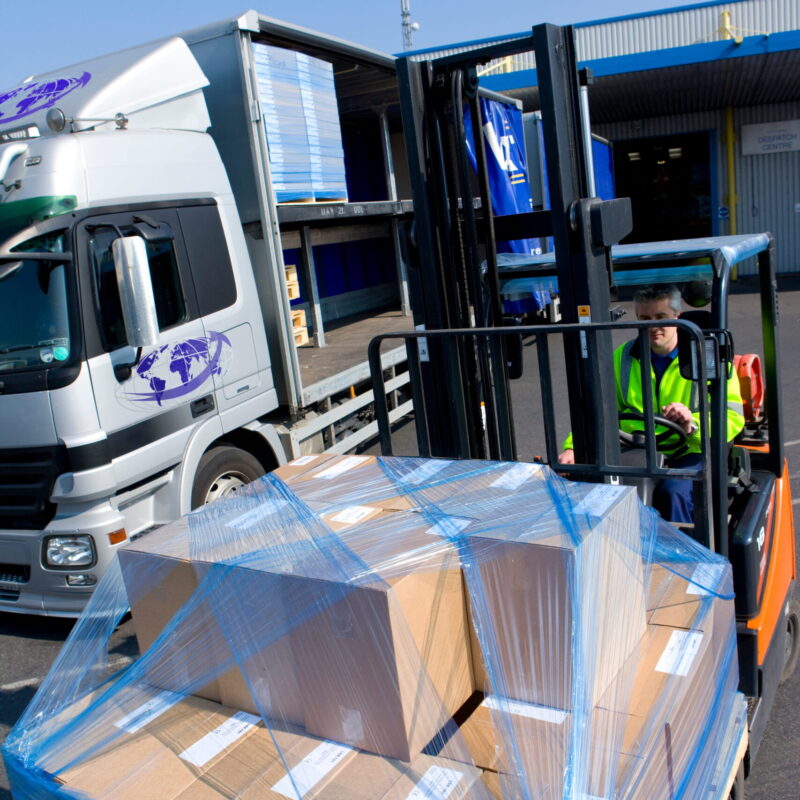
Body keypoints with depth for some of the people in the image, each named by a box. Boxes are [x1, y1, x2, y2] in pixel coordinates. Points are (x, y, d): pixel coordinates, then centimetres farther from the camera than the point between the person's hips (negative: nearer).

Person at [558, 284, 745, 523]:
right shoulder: (623, 357, 13)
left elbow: (732, 418, -6)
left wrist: (692, 425, -27)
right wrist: (573, 448, -6)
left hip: (690, 454, -3)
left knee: (673, 491, -34)